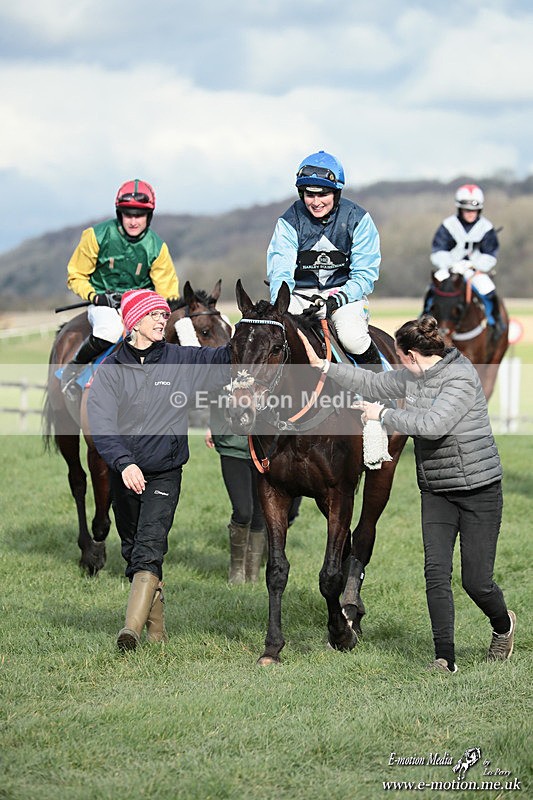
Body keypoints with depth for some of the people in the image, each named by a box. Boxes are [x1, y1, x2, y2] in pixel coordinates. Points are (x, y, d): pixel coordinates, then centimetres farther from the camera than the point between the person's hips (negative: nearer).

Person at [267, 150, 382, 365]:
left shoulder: (357, 219, -7)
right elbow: (280, 272, -14)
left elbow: (365, 274, -7)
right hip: (301, 294, 2)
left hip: (345, 293, -2)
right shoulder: (289, 222, -5)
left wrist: (335, 301, -22)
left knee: (352, 338, -31)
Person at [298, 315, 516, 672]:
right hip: (436, 491, 7)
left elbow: (433, 424, -31)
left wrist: (384, 414, -21)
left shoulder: (462, 377, -20)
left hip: (479, 489, -7)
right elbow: (372, 383, 17)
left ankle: (503, 625, 33)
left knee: (476, 580, 0)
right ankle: (445, 658, -6)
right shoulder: (413, 377, 5)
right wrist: (321, 365, 13)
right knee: (436, 572, -7)